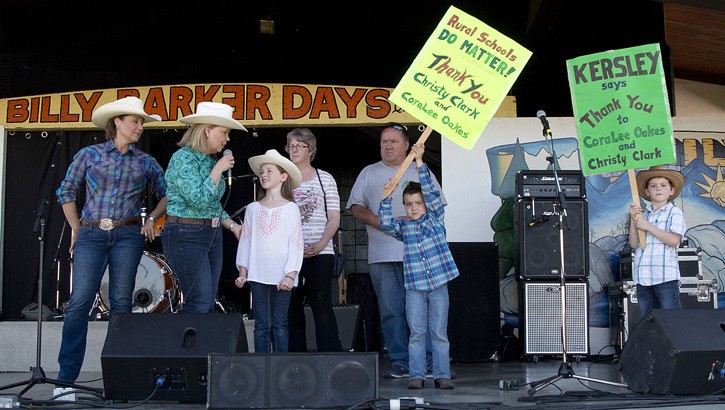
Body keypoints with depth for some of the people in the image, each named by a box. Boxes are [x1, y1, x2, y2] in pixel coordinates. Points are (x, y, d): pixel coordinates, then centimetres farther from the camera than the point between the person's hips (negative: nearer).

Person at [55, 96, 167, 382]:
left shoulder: (146, 163, 9)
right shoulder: (89, 155, 6)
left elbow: (166, 194, 18)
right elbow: (67, 192, 10)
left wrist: (151, 219, 5)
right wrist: (76, 229, 5)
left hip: (128, 235, 2)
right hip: (91, 235, -1)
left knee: (121, 302, 2)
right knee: (80, 301, -9)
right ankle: (66, 373, -4)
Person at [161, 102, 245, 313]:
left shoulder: (211, 159, 13)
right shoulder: (183, 158, -12)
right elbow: (199, 199, -22)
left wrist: (233, 226, 12)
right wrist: (218, 169, -14)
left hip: (212, 235, 9)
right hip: (187, 236, -9)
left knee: (209, 304, 7)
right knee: (200, 303, -12)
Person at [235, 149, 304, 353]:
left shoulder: (290, 208, 1)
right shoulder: (253, 208, 10)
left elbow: (295, 244, -3)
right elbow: (245, 241, 11)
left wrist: (290, 275, -10)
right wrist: (242, 272, 5)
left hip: (281, 276, -2)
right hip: (258, 275, 2)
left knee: (279, 325, 3)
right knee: (261, 325, 4)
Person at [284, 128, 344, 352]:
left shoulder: (325, 179, 6)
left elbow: (334, 217, 3)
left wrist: (321, 244, -12)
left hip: (319, 253, -2)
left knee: (321, 306, -6)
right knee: (291, 308, 5)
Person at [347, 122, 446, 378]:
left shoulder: (420, 172, 14)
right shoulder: (369, 173, 17)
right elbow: (355, 206, 12)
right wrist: (374, 219, -8)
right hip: (381, 254, 1)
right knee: (390, 310, -1)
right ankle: (399, 361, 4)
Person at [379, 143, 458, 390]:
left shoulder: (436, 219, 5)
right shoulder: (403, 226, 9)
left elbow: (432, 193, -7)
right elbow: (385, 224, -9)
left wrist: (420, 163, -16)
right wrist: (387, 197, -17)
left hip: (438, 285, -1)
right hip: (414, 286, 1)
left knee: (439, 333, 4)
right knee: (417, 333, 2)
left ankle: (442, 375, 8)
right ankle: (416, 375, 6)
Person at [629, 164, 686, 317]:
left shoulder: (674, 213, 2)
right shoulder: (642, 215, 16)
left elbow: (674, 240, -14)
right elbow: (634, 244, 8)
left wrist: (647, 226, -10)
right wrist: (633, 220, -2)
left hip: (666, 276, -5)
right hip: (642, 277, 5)